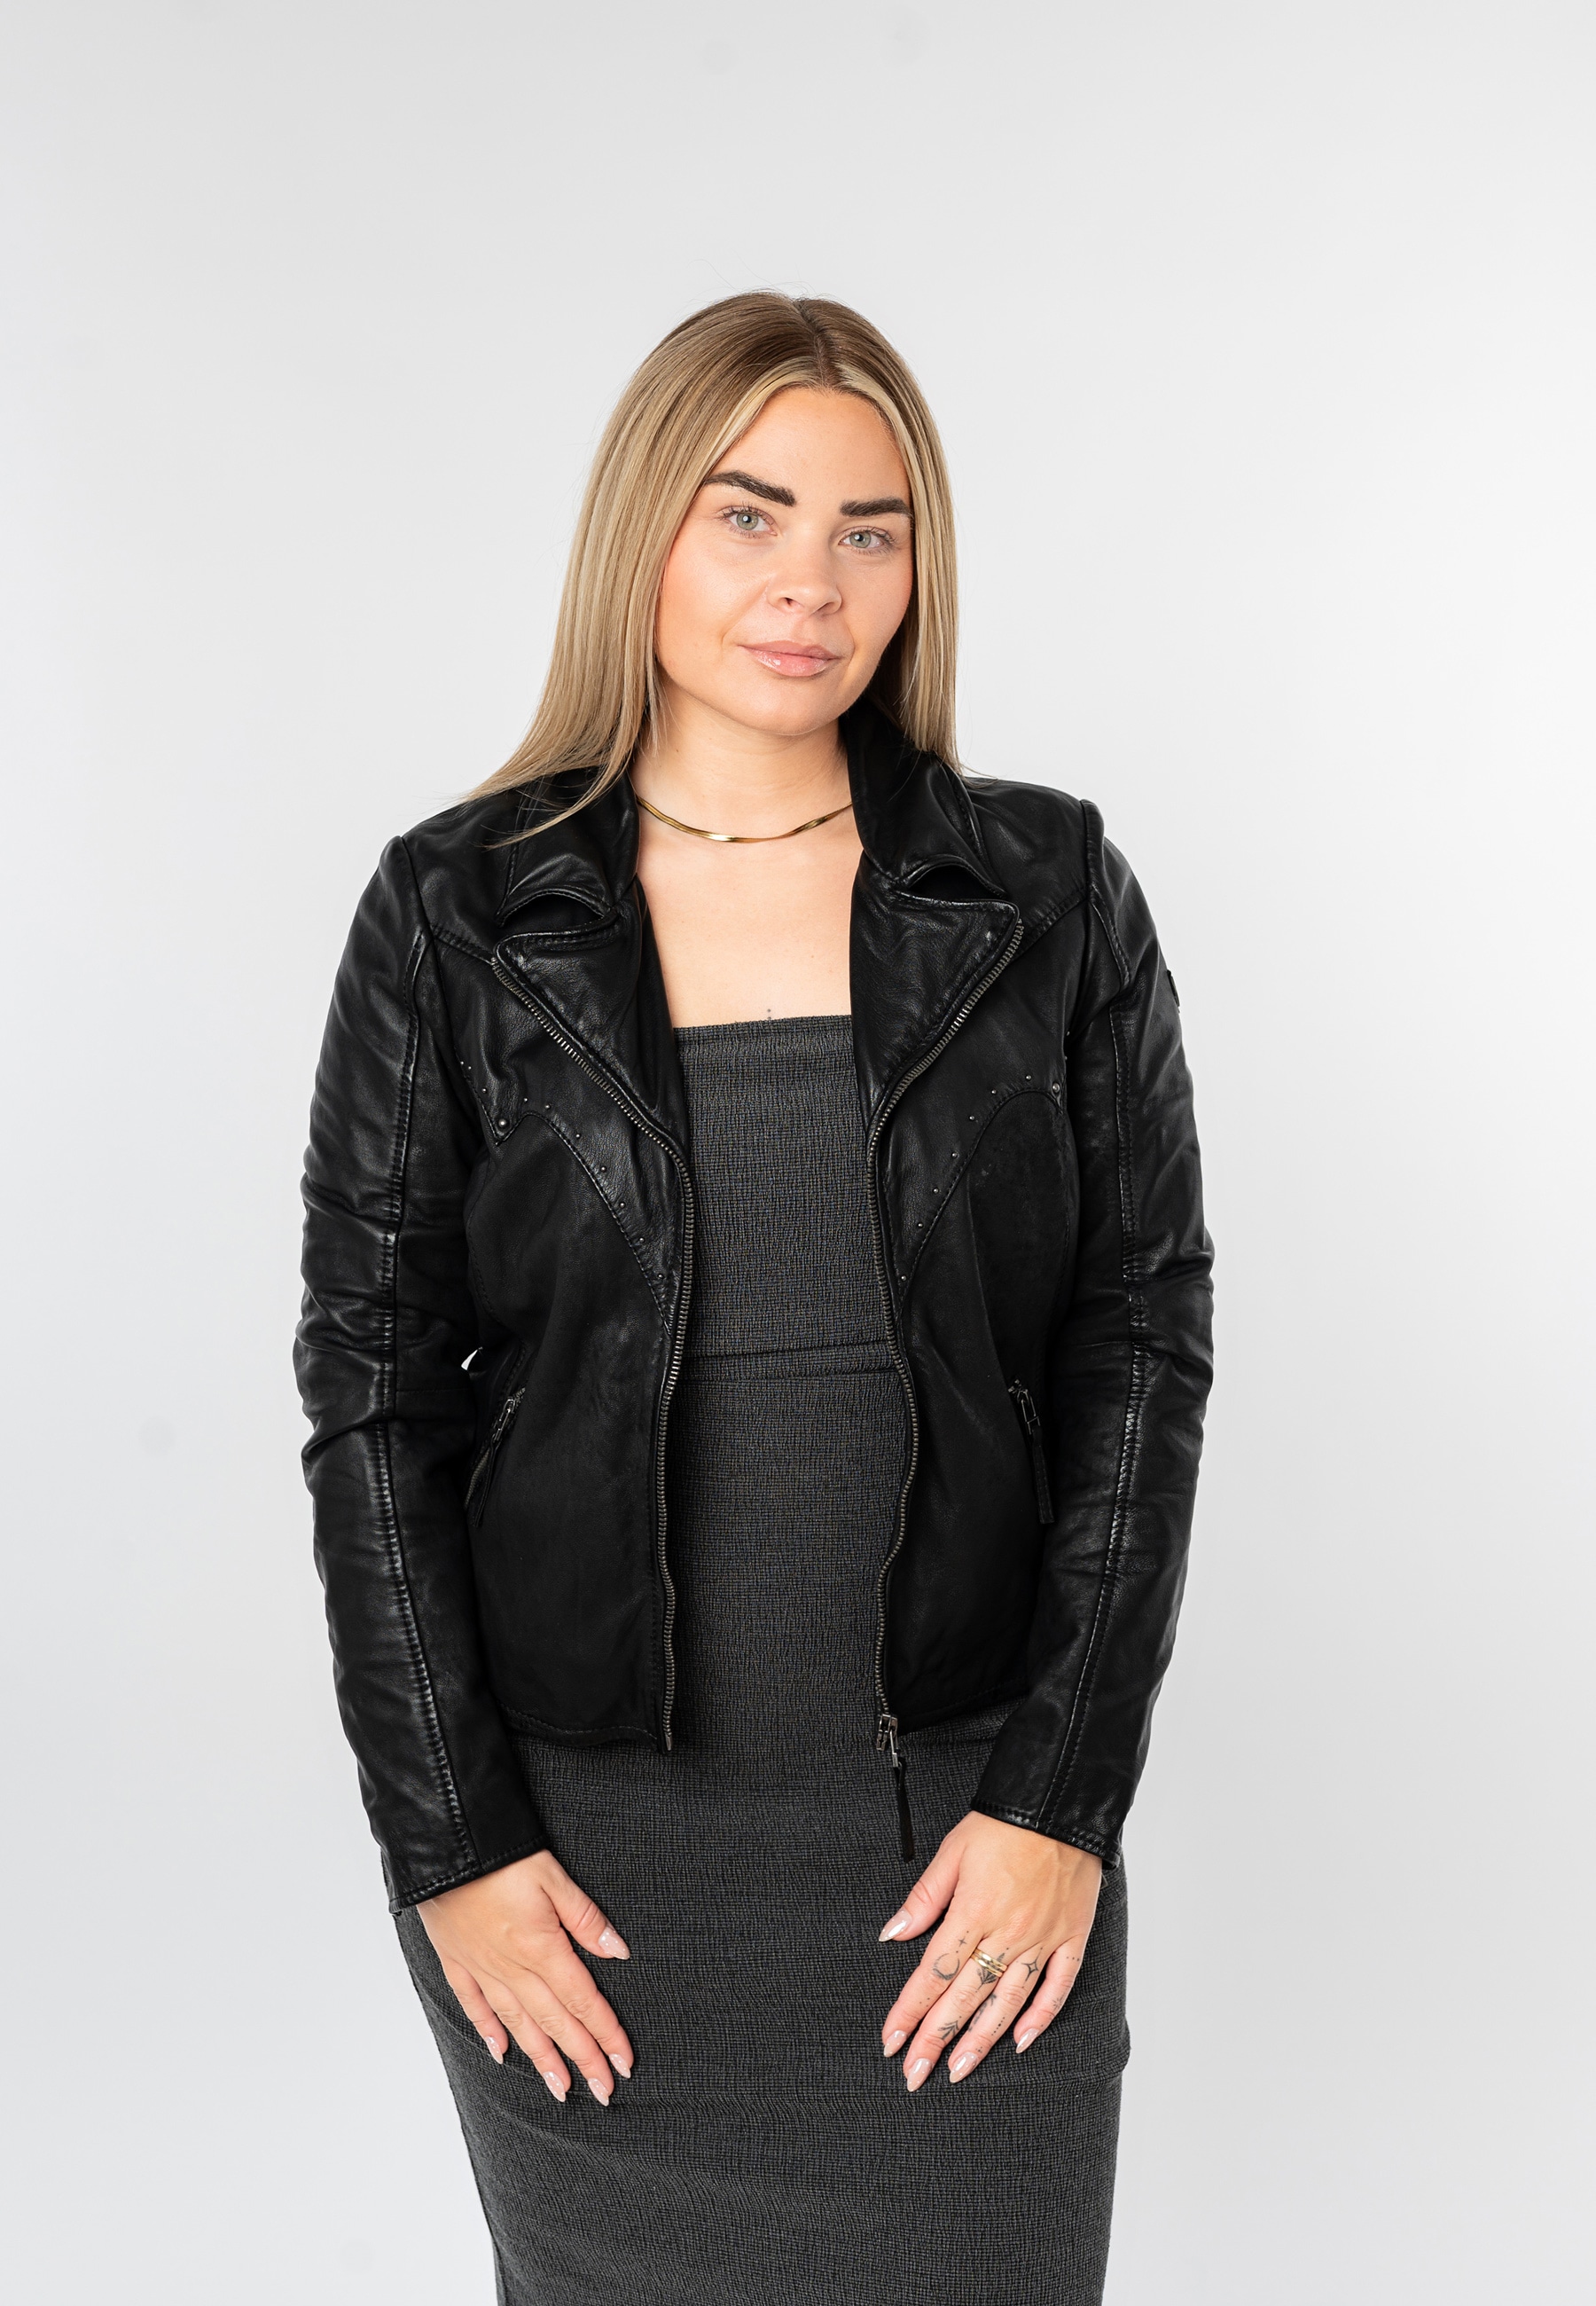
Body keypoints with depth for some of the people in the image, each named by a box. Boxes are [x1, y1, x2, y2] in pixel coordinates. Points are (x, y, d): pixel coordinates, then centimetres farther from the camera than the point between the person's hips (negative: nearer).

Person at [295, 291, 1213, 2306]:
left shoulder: (1049, 897, -1)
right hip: (585, 1825, 0)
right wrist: (449, 1838, -5)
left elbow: (1142, 1333, -2)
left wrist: (1065, 1798, -7)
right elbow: (371, 1382, -2)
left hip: (968, 1819, 1)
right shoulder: (456, 918, -3)